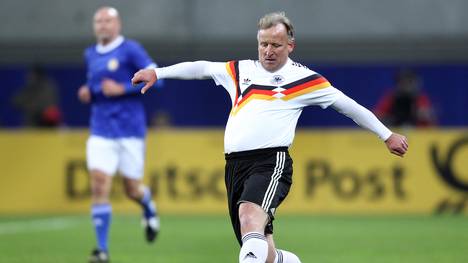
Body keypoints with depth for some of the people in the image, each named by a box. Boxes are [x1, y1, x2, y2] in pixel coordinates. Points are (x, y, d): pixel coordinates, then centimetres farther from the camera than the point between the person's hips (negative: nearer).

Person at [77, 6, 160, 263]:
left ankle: (149, 210, 43)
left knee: (132, 189, 5)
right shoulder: (90, 54, 11)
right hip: (101, 132, 4)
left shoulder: (130, 50, -6)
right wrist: (88, 92, 5)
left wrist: (122, 89, -20)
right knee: (99, 185, -12)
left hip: (130, 131, -4)